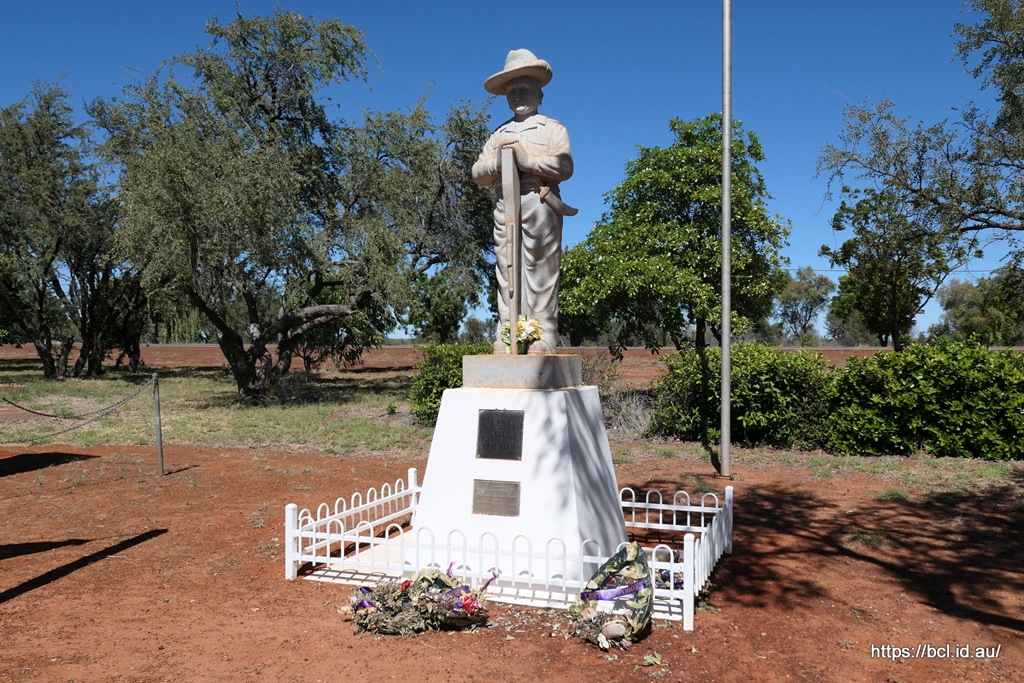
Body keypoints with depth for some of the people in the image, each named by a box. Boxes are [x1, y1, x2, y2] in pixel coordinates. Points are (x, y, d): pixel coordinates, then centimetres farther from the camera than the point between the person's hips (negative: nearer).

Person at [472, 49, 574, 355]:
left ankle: (543, 339, -10)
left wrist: (523, 156, -7)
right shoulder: (499, 133, 26)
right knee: (507, 273, -3)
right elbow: (477, 174, 16)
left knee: (541, 272, -9)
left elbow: (563, 166, -4)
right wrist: (498, 160, -5)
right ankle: (507, 338, -4)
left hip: (539, 203, -3)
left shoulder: (553, 128, 15)